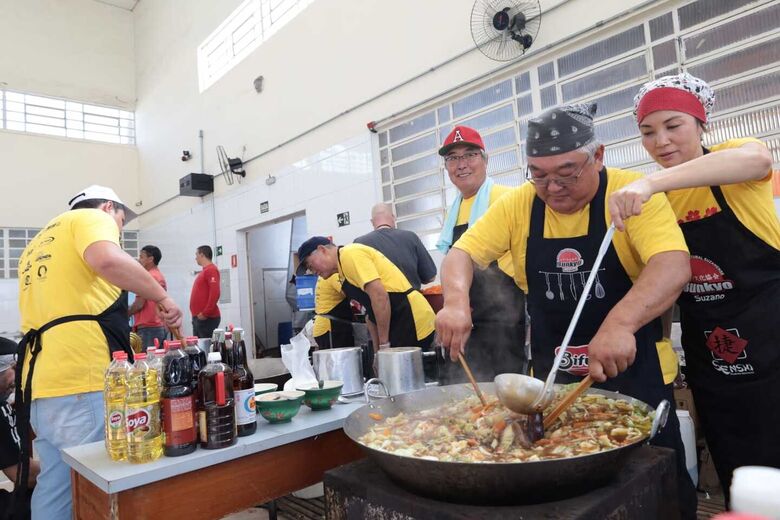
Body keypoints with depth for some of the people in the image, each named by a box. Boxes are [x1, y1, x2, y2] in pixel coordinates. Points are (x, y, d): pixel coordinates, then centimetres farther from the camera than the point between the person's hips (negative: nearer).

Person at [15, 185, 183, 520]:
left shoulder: (37, 245, 28)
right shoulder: (91, 218, 2)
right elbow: (107, 260, -22)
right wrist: (163, 297, -12)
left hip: (41, 383, 9)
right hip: (84, 380, -9)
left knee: (56, 485, 16)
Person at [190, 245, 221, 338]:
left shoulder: (211, 270, -11)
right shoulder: (204, 271, 19)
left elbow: (214, 293, -22)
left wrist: (205, 313, -21)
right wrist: (196, 314, 16)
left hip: (207, 318, -10)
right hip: (198, 317, 10)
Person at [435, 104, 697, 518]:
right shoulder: (518, 205, -4)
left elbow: (674, 266, -27)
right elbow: (461, 254, -6)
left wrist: (620, 322, -45)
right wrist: (456, 302, -27)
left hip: (632, 372, -3)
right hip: (551, 376, 3)